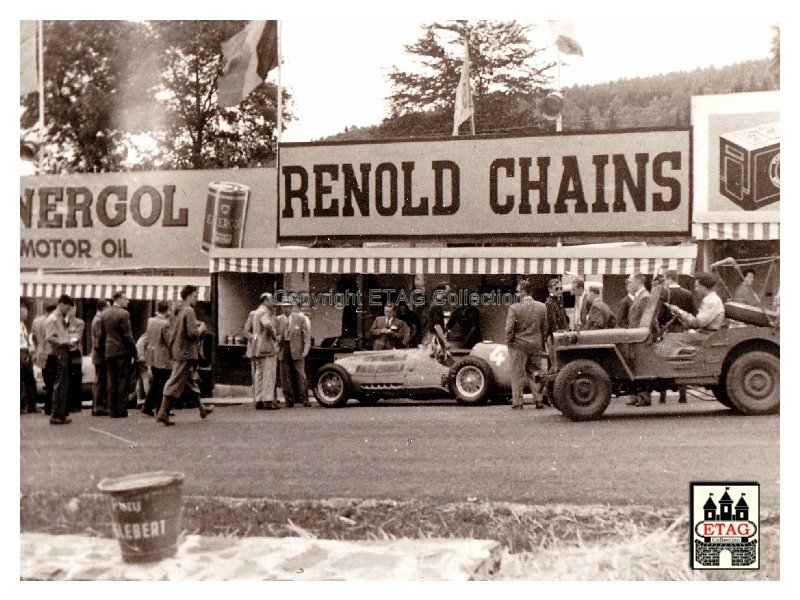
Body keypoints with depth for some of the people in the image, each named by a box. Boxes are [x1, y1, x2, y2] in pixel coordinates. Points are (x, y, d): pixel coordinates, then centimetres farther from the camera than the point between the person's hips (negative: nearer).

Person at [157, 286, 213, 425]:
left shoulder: (175, 311, 12)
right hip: (185, 352, -10)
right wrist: (201, 329, -3)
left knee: (192, 380, 18)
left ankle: (202, 409, 29)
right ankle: (163, 413, -5)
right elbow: (192, 333, -23)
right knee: (175, 383, -7)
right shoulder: (189, 311, -15)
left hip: (176, 350, 10)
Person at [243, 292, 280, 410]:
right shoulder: (265, 313, -10)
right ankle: (268, 400, -8)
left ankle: (258, 400, 10)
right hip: (267, 347, -8)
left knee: (257, 375, 9)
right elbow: (267, 325, -30)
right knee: (268, 374, -6)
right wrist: (274, 336, -17)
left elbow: (246, 331, 12)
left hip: (255, 349, 8)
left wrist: (254, 340, 5)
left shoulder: (252, 314, 17)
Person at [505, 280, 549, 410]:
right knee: (535, 373, 14)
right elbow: (545, 328, 6)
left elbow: (509, 328, -12)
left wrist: (509, 341, 4)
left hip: (519, 345, -4)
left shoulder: (514, 308, -13)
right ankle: (538, 400, 15)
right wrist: (542, 343, 16)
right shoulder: (542, 307, 0)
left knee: (517, 375, 4)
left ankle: (517, 402, 5)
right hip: (536, 345, 4)